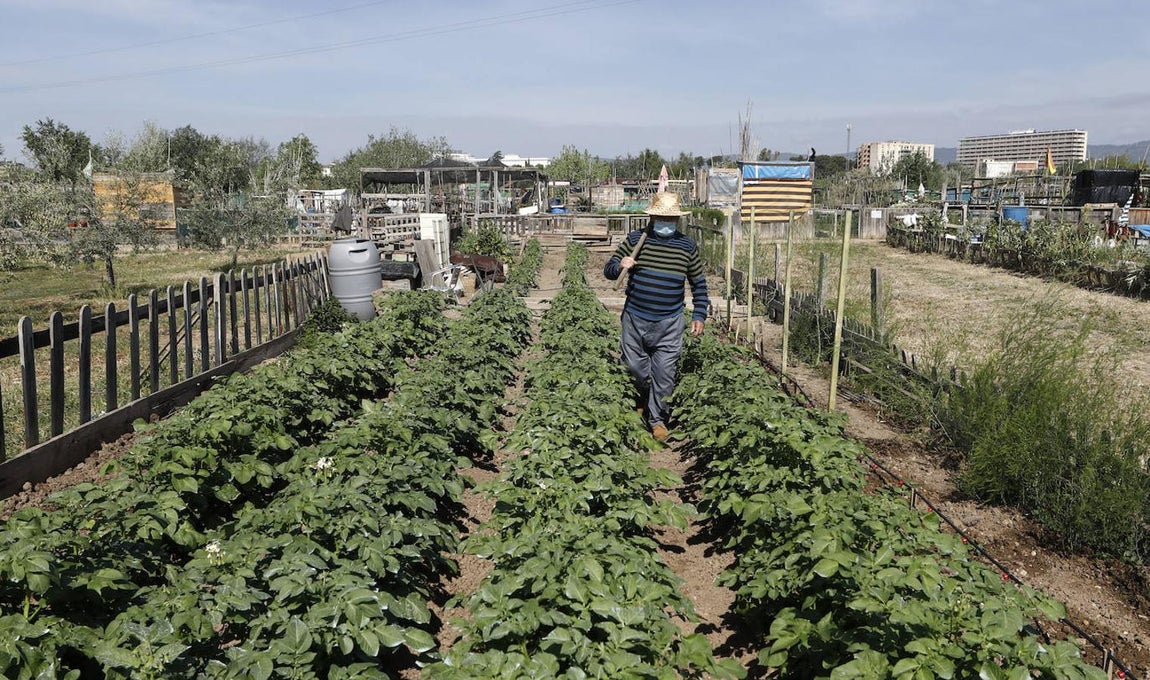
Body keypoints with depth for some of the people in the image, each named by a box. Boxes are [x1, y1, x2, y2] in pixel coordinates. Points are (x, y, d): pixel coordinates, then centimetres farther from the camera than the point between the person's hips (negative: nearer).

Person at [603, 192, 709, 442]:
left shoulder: (687, 247, 1)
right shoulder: (634, 240, -2)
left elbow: (699, 284, 10)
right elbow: (608, 270, 0)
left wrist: (699, 315, 5)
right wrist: (620, 265, -23)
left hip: (668, 324, 0)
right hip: (635, 319, 1)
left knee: (663, 373, 0)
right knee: (635, 365, 12)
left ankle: (657, 418, 17)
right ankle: (646, 396, 42)